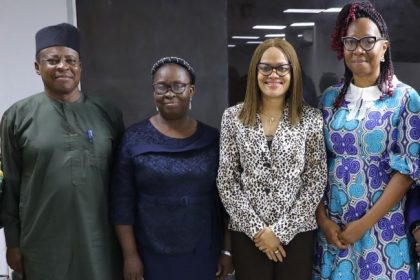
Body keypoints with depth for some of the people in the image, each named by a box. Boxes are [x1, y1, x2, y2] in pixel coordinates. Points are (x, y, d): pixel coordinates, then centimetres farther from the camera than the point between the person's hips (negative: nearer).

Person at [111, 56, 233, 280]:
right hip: (150, 255, -1)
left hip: (203, 255, 2)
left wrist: (227, 250, 2)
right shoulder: (135, 138, -5)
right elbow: (122, 201, -4)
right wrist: (130, 254, -7)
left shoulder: (212, 139, 0)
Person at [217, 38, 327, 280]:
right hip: (247, 233, 1)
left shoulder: (311, 118, -2)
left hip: (297, 232, 0)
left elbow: (317, 180, -4)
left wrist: (281, 230, -10)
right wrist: (256, 228, -9)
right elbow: (226, 181, -2)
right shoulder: (233, 117, -1)